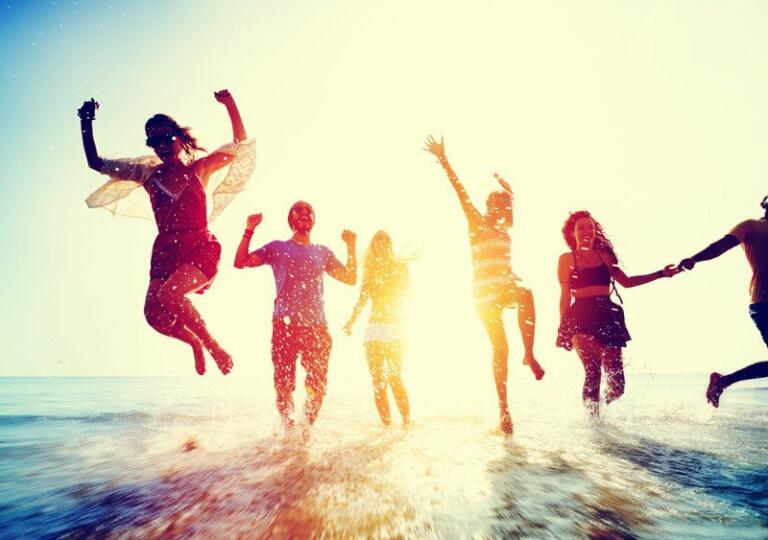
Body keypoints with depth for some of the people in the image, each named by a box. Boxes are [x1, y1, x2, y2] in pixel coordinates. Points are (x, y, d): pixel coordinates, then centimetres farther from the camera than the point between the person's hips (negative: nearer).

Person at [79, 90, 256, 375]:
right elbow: (95, 163, 21)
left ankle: (214, 346, -9)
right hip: (165, 250, 4)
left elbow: (240, 144, 4)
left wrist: (230, 105, -6)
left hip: (199, 246, -4)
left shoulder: (198, 168, 6)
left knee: (168, 295, -29)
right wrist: (86, 122, 15)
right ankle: (195, 342, 19)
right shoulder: (147, 173, 14)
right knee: (154, 315, -12)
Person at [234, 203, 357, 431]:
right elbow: (241, 262, 5)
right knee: (284, 385, 0)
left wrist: (351, 246, 9)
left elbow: (350, 278, 15)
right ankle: (288, 430, 16)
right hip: (284, 325, -2)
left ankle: (306, 429, 18)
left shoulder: (323, 252, 18)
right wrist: (249, 231, -3)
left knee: (317, 387, 0)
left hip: (317, 326, 2)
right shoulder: (277, 247, 13)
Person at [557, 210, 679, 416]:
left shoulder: (604, 254, 17)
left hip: (607, 316, 4)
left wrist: (661, 274, 20)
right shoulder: (567, 259, 8)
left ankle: (598, 406, 29)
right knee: (593, 371, -20)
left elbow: (627, 281, 21)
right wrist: (563, 327, 2)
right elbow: (565, 296, 6)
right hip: (581, 318, -3)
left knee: (616, 382, -2)